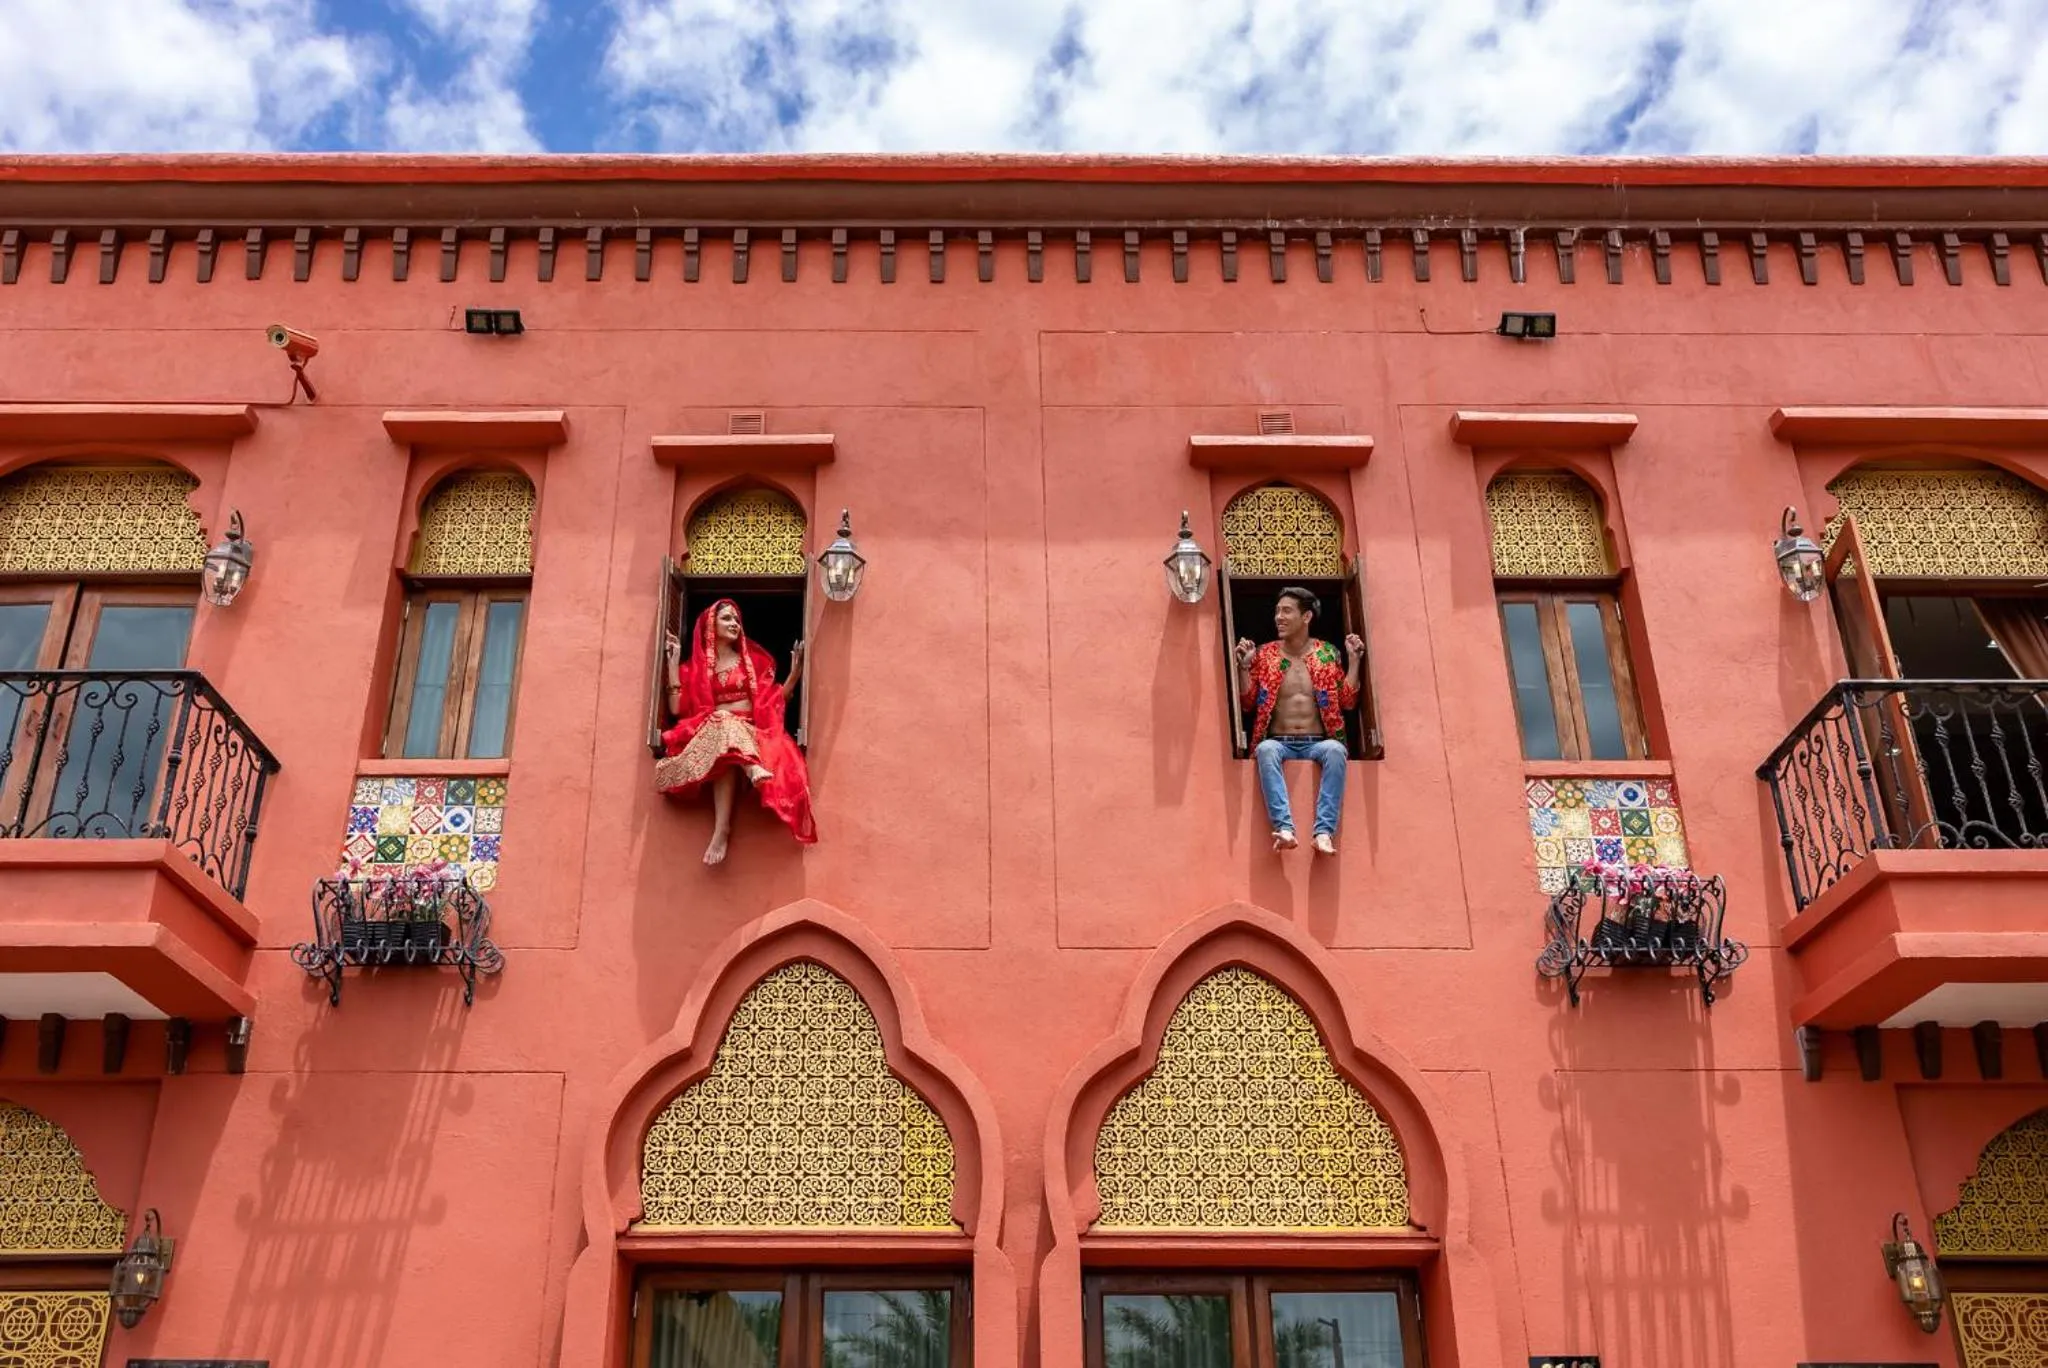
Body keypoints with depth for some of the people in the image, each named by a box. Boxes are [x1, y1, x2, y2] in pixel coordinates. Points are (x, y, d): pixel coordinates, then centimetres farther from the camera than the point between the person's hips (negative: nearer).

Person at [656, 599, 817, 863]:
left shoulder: (752, 660, 20)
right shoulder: (695, 666, 18)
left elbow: (772, 701, 15)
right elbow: (677, 708, 4)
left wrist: (795, 673, 2)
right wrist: (673, 661, 7)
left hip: (749, 732, 0)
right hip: (708, 733, 0)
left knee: (727, 748, -40)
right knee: (722, 727, -40)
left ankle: (721, 830, -56)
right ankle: (752, 768, -68)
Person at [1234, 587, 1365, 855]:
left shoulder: (1328, 653, 11)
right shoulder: (1265, 653, 11)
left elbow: (1347, 701, 9)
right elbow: (1248, 702, 11)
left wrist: (1354, 660, 2)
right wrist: (1244, 665, -2)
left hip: (1317, 743, 0)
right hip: (1280, 743, 0)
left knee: (1335, 749, -35)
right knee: (1265, 749, -35)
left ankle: (1324, 831, -44)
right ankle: (1284, 828, -49)